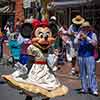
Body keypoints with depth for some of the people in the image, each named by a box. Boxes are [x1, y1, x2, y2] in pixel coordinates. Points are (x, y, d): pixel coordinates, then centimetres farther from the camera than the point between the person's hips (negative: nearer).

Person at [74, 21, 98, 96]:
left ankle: (94, 89, -4)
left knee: (91, 73, -7)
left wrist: (86, 37, -19)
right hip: (81, 56, 3)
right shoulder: (80, 34, 8)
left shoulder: (92, 34, 1)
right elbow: (75, 42, -2)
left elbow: (95, 43, -11)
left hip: (90, 56, -3)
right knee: (82, 73, 8)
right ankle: (84, 88, 17)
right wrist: (79, 38, -22)